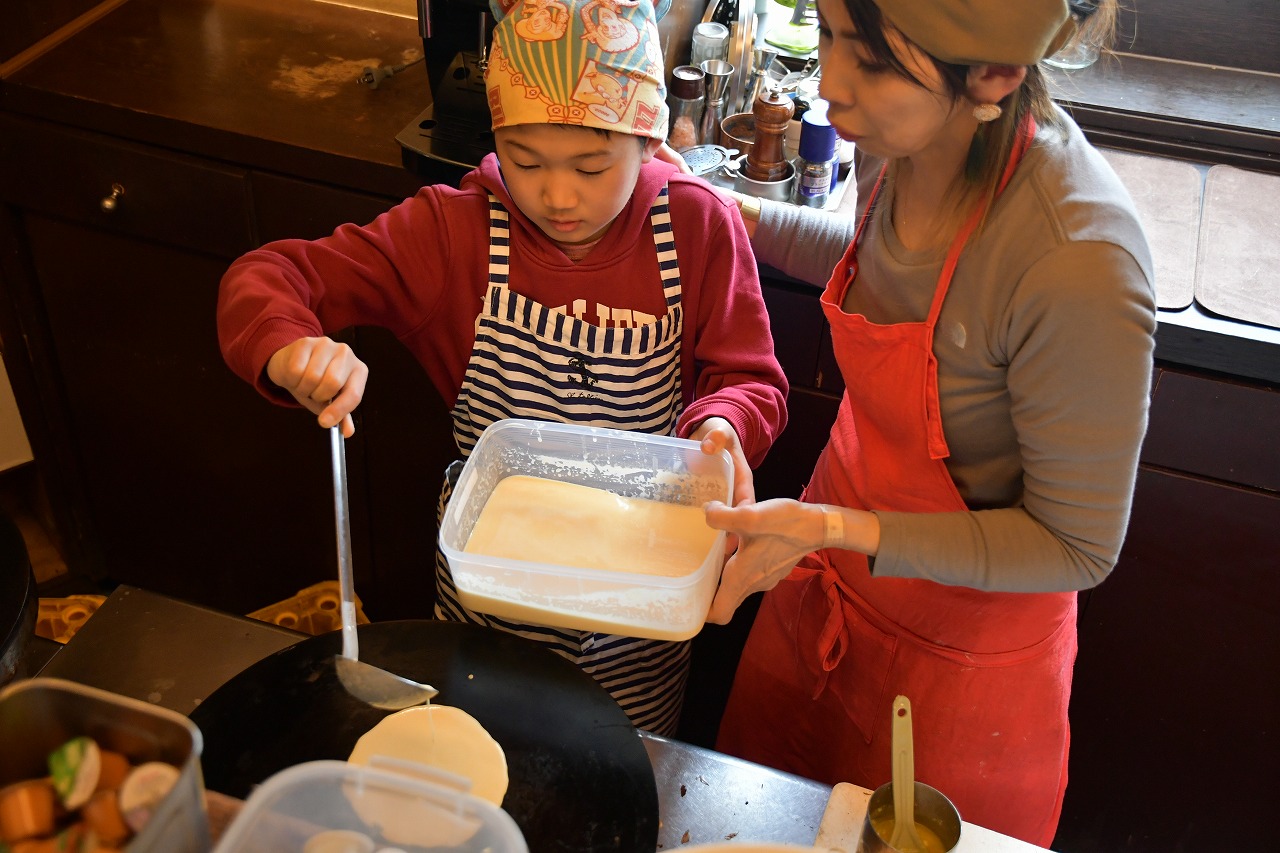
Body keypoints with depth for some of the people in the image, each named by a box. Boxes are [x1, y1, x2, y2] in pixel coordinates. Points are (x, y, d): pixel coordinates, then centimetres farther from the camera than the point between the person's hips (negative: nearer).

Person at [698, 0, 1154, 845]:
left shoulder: (1080, 266, -36)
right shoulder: (903, 144, -14)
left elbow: (1076, 547, -24)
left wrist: (841, 531, -31)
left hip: (958, 650, -6)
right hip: (831, 578, 7)